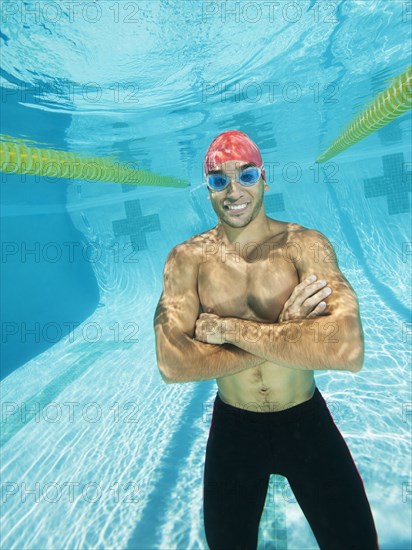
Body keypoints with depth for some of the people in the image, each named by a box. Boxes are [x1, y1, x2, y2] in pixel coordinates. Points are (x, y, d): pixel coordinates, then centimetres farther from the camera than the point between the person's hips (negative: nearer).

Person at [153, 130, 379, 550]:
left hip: (307, 421, 0)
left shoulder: (304, 244, -13)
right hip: (232, 427, 1)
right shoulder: (187, 259, -10)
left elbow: (348, 349, -29)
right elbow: (171, 364, -22)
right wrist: (282, 332, -25)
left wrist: (228, 329, -26)